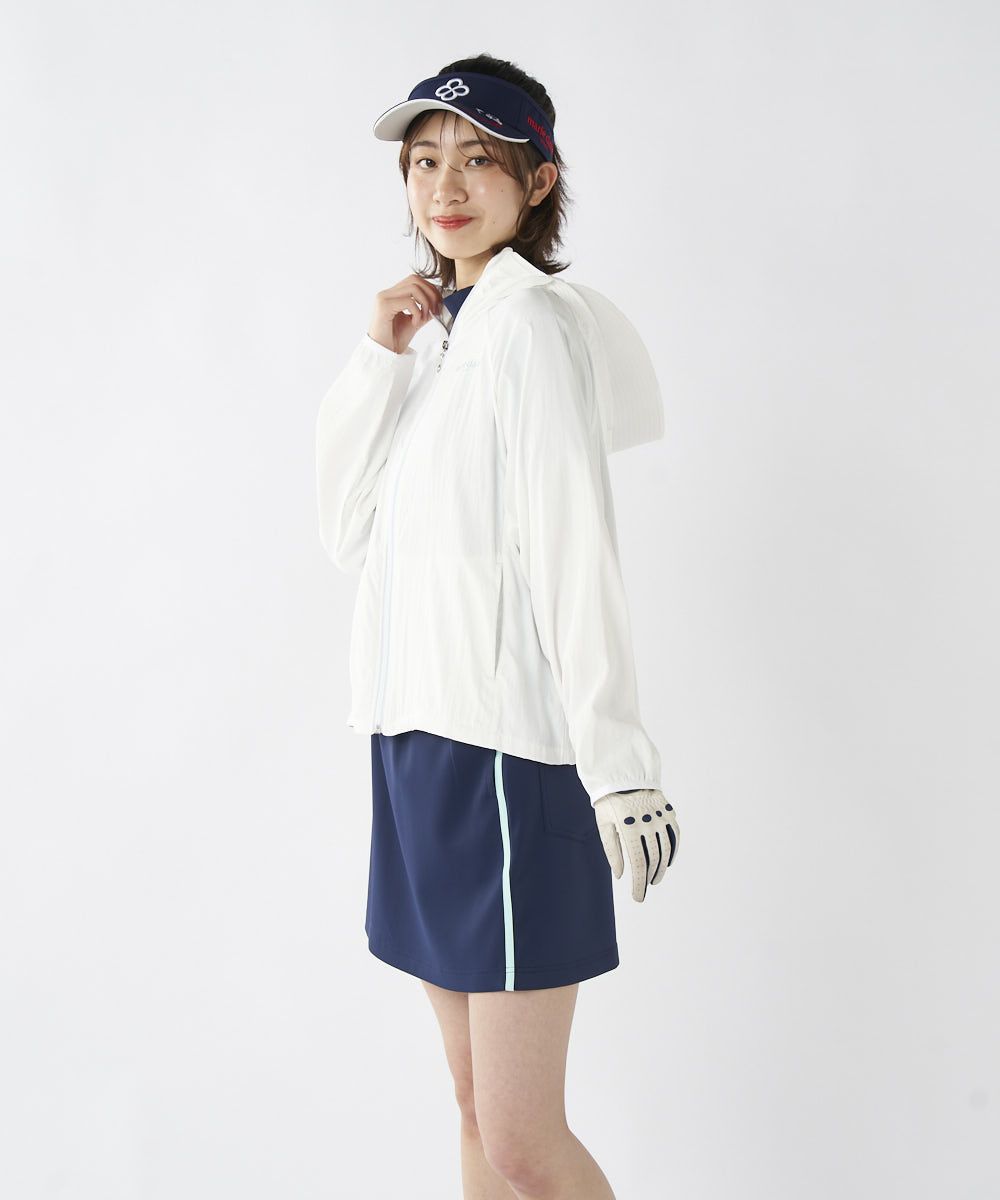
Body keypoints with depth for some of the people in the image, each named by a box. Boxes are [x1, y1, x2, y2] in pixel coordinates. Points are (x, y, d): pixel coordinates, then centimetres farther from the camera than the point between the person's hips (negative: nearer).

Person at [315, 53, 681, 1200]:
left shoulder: (532, 323, -8)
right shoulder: (438, 333, 16)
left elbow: (574, 552, -16)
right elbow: (349, 530, 11)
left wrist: (619, 767, -20)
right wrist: (378, 358, 1)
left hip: (509, 745, -8)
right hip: (421, 733, 8)